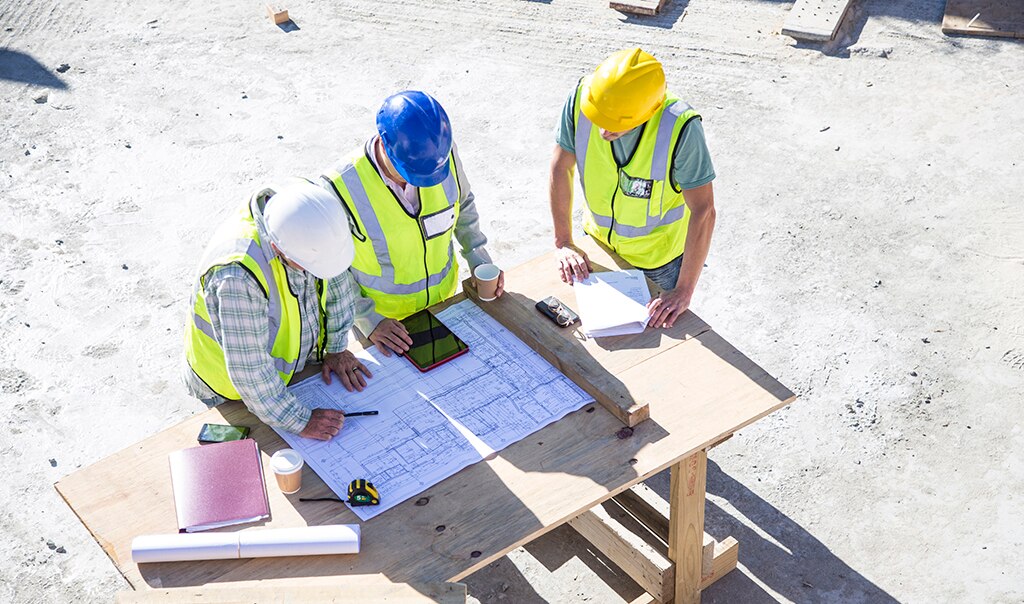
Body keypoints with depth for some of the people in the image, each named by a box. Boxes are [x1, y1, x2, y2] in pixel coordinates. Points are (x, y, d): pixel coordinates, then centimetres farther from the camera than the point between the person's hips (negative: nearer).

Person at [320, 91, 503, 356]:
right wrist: (368, 319, -25)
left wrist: (479, 260, -4)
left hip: (444, 301, 4)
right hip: (379, 318, -4)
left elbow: (463, 203, 3)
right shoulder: (341, 187, -32)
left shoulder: (444, 153, -20)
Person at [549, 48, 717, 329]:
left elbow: (703, 211, -31)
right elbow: (561, 167, -13)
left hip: (660, 253, -3)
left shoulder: (680, 127, -37)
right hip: (598, 241, 3)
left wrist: (684, 292, -31)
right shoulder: (581, 98, -28)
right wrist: (563, 243, -10)